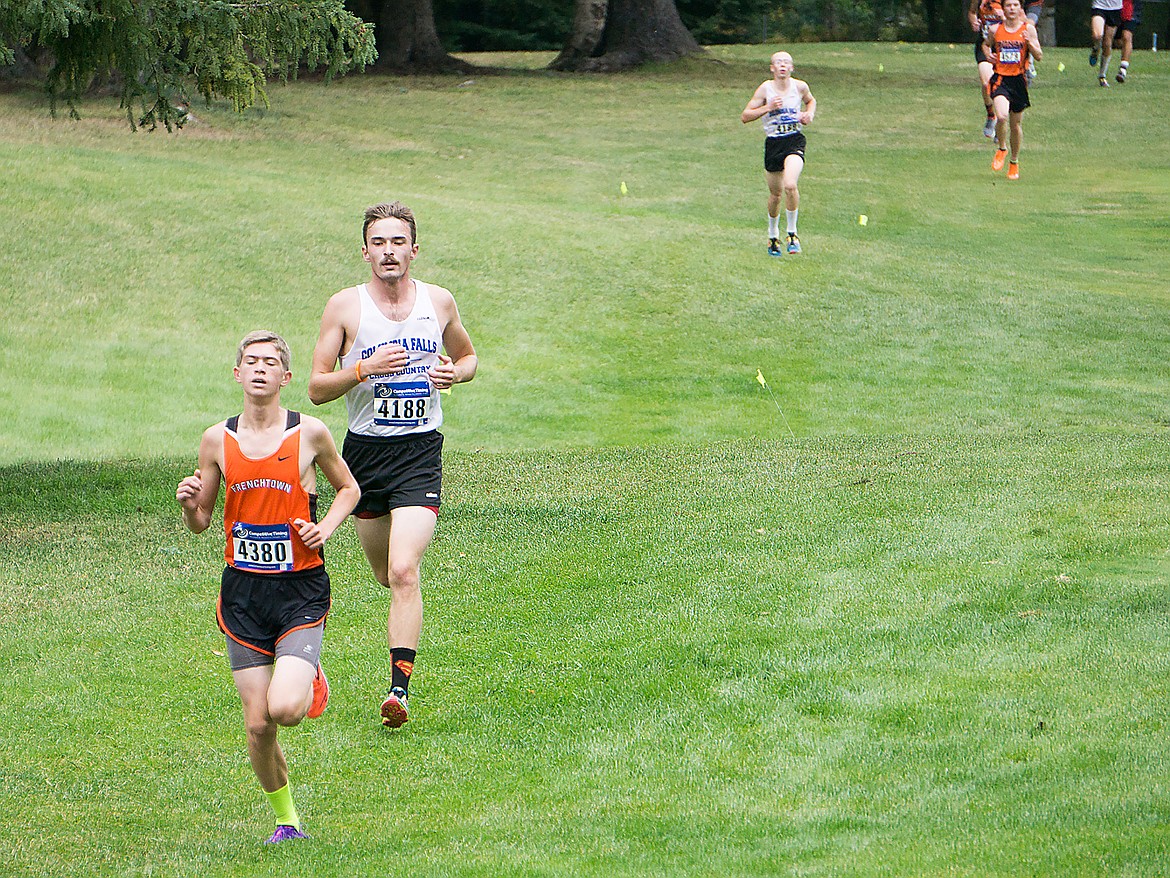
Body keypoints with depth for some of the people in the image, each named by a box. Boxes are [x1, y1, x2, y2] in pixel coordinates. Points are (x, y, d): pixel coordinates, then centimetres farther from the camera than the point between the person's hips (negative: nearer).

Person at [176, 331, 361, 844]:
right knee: (257, 724, -1)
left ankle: (309, 681, 16)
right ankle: (285, 819, 21)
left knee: (285, 708, -20)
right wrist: (189, 504, -11)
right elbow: (200, 524, 11)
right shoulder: (217, 440, 3)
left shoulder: (310, 433, -3)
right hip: (243, 591, 2)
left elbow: (348, 488, 14)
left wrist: (325, 528, -5)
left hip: (300, 589, -2)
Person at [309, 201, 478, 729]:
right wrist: (365, 368, -19)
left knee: (403, 572, -17)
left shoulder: (439, 303, 4)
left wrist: (455, 372, -1)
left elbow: (468, 356, 22)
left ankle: (400, 688, -19)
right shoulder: (345, 306, -2)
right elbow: (316, 389, -3)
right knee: (385, 574, 13)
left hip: (420, 452, -1)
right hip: (365, 450, 1)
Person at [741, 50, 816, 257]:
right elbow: (744, 117, -4)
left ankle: (792, 233, -7)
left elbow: (810, 100, 26)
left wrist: (809, 114, 4)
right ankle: (773, 236, 34)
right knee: (775, 193, 10)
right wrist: (768, 107, -16)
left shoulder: (800, 86, 1)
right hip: (773, 144, 1)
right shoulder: (766, 89, -5)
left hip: (795, 141, -1)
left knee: (790, 185, -24)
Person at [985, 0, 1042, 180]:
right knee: (1002, 116, -24)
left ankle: (1014, 162, 29)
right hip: (1000, 78, -1)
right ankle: (1001, 149, 4)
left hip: (1018, 79, 1)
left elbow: (1039, 56, -2)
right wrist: (988, 54, 3)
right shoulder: (996, 30, 3)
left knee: (1016, 124, 10)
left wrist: (1029, 42, -19)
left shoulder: (1028, 29, 0)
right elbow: (986, 44, 24)